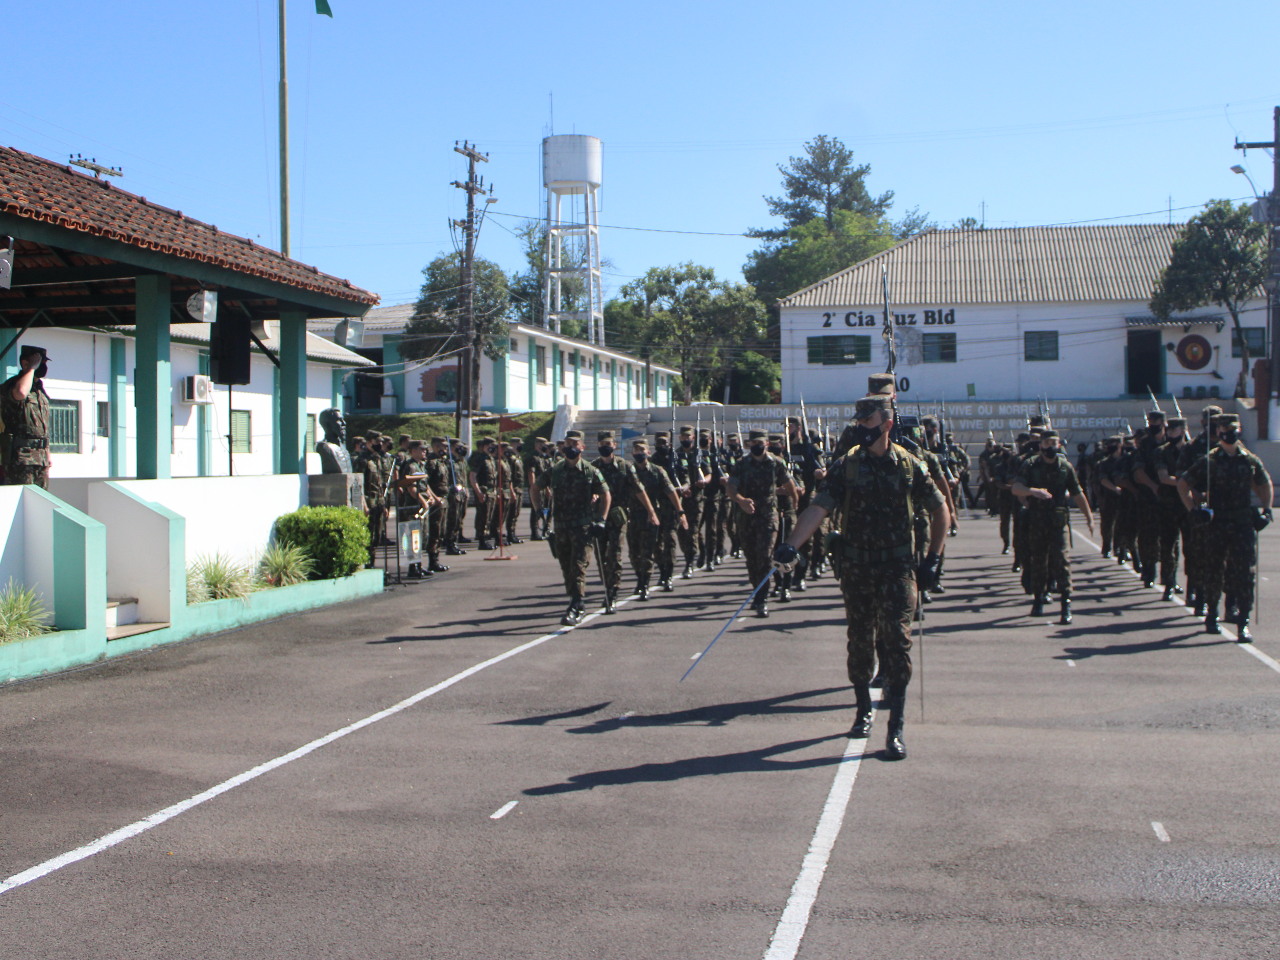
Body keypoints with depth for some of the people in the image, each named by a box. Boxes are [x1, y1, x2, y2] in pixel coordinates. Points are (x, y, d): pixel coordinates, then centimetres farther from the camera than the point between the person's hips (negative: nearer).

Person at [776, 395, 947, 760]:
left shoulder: (909, 465, 0)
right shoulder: (845, 466, 0)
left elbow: (939, 509, 11)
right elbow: (819, 507, -12)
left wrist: (932, 558, 6)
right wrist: (791, 545, -26)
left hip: (897, 569, -2)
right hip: (856, 569, 2)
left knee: (897, 643, -8)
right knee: (859, 643, 11)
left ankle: (896, 729, -7)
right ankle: (863, 710, 31)